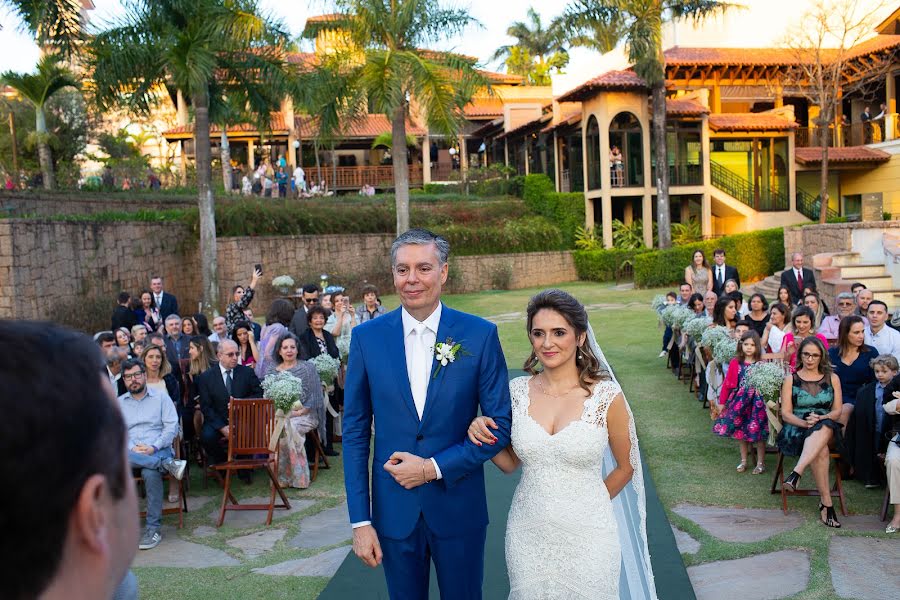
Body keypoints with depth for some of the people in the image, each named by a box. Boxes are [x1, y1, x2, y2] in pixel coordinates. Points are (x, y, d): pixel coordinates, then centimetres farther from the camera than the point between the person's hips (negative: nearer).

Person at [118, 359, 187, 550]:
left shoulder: (161, 398, 12)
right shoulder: (118, 403, 18)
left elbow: (171, 426, 4)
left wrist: (153, 447, -11)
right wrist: (132, 448, -12)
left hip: (158, 450, -2)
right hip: (130, 452, 2)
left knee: (150, 472, -36)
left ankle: (153, 528, -27)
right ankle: (168, 465, -33)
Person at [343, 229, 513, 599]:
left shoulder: (480, 335, -8)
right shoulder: (367, 338, -4)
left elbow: (501, 425, -5)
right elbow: (355, 432, -1)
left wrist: (433, 468, -13)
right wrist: (360, 520, -4)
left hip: (459, 509, -1)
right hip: (393, 511, 1)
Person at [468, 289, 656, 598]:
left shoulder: (607, 396, -12)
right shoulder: (517, 391, -2)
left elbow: (626, 467, 3)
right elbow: (510, 462, 8)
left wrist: (587, 507, 9)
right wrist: (483, 437, -9)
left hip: (586, 537, -2)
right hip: (528, 535, 3)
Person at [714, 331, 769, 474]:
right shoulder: (735, 363, -1)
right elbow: (728, 383, 2)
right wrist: (722, 402, 3)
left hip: (757, 401, -2)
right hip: (740, 402, 3)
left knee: (758, 433, 3)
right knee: (740, 432, 12)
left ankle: (761, 463, 17)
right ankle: (743, 461, 27)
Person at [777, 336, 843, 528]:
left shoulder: (832, 379, 15)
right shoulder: (791, 379, 10)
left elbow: (837, 411, 9)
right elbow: (786, 414, 4)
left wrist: (820, 419, -12)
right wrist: (805, 423, -16)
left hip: (826, 427, 1)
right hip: (796, 428, -1)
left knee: (824, 427, -40)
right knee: (822, 451, -35)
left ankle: (796, 473, -51)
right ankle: (826, 503, -35)